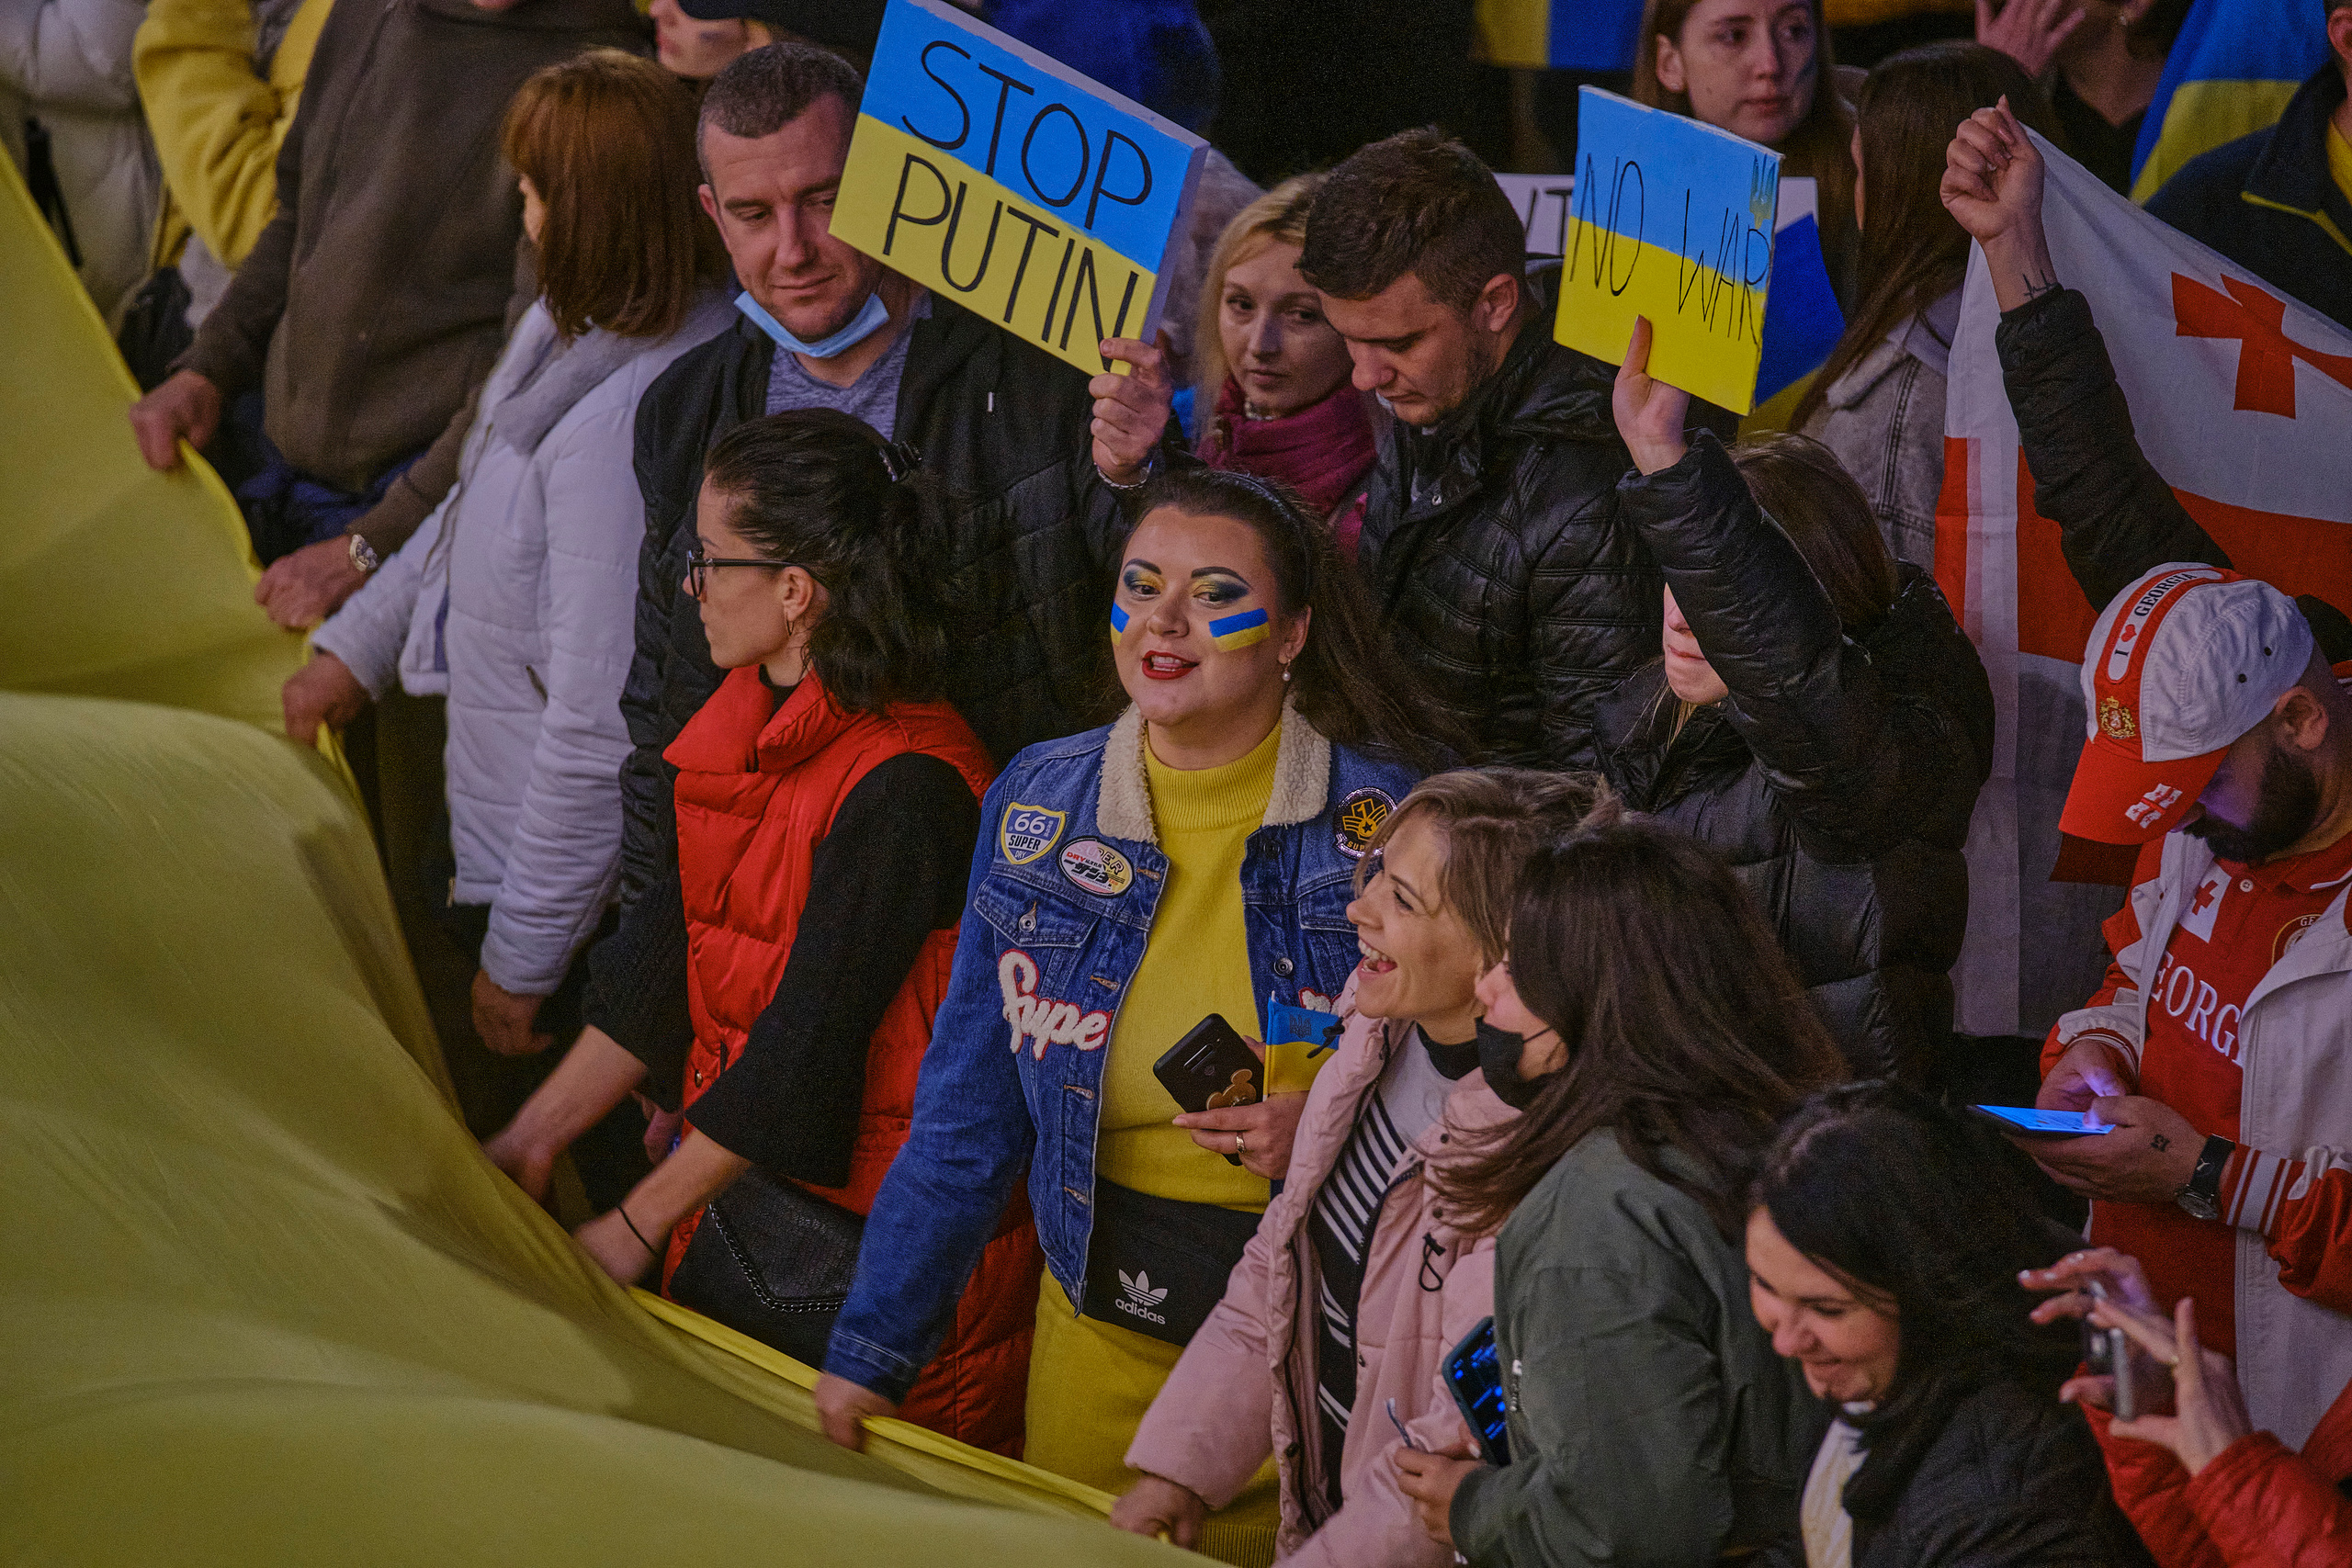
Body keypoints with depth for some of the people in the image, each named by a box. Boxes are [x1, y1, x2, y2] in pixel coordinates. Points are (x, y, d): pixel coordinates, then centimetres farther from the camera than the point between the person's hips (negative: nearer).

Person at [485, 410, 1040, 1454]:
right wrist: (533, 1137, 9)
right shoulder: (744, 724, 6)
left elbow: (807, 1048, -20)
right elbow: (678, 967, 13)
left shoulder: (903, 789, -22)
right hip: (736, 1184, 8)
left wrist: (636, 1227, -13)